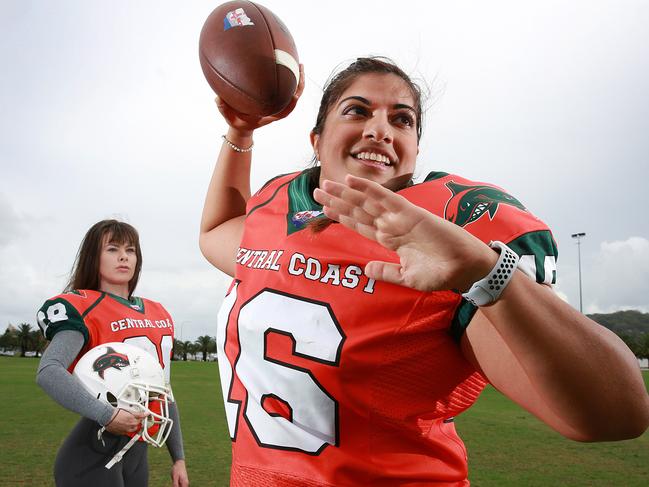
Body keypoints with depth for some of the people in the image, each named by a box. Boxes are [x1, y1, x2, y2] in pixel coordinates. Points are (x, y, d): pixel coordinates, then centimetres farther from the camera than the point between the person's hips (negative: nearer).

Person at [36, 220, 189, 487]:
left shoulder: (159, 314, 9)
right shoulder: (85, 309, -10)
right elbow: (48, 372, -27)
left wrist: (178, 458, 14)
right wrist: (107, 415, -33)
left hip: (138, 453, 6)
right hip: (94, 454, -6)